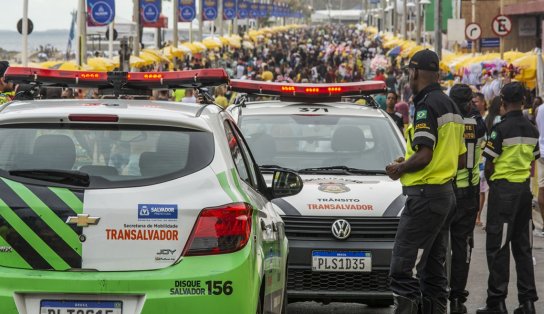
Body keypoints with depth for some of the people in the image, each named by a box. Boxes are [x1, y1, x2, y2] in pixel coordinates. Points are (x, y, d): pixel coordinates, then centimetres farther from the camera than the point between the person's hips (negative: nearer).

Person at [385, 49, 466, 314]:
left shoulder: (427, 106, -14)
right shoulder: (451, 105, 16)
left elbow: (424, 155, -23)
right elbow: (460, 155, 21)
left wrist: (399, 169, -5)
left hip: (425, 195, -10)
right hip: (446, 191, 10)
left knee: (404, 269, -13)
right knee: (434, 269, 15)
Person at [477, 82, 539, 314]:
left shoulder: (501, 129, -15)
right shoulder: (532, 130, 6)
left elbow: (489, 165, -11)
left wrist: (490, 182, 8)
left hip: (503, 189, -6)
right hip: (524, 189, 6)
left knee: (498, 247, -2)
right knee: (523, 247, 10)